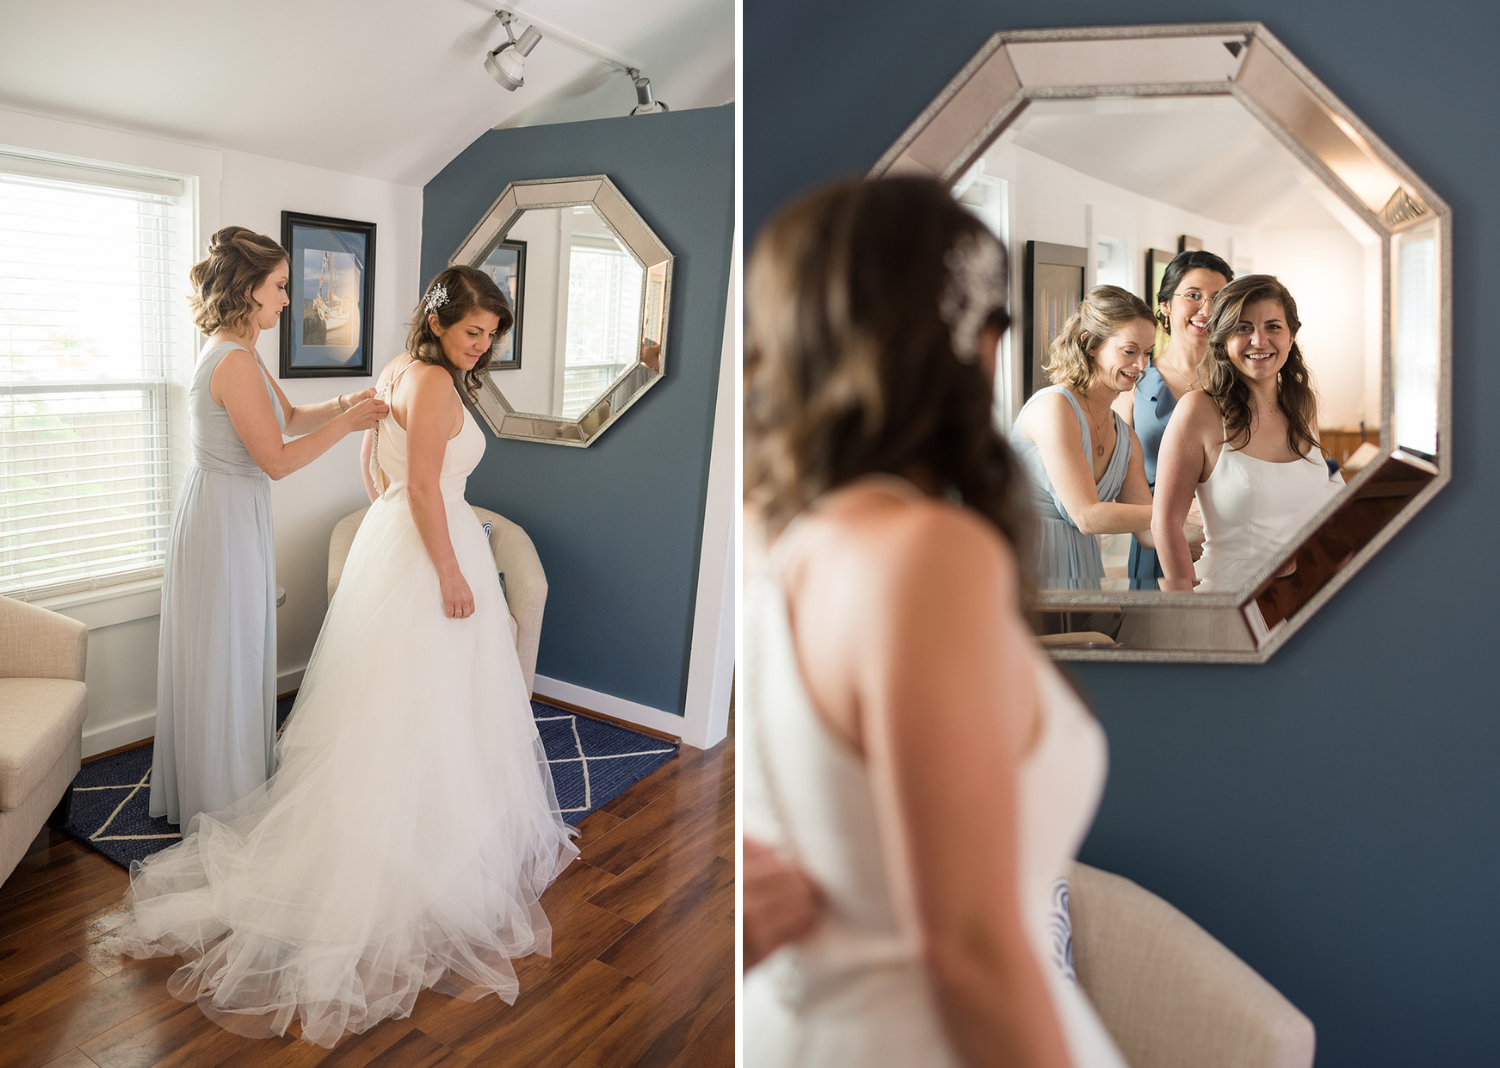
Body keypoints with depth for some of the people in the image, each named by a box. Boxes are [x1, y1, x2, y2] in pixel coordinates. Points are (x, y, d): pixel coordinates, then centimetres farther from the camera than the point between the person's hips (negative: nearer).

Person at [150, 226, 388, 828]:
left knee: (218, 658, 20)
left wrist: (344, 404, 3)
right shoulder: (234, 361, -22)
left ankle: (203, 788, 37)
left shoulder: (239, 354, 9)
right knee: (226, 660, 3)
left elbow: (290, 417, 19)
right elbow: (277, 460, -21)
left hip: (230, 513, 10)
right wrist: (346, 424, -14)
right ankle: (227, 806, 19)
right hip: (225, 517, -10)